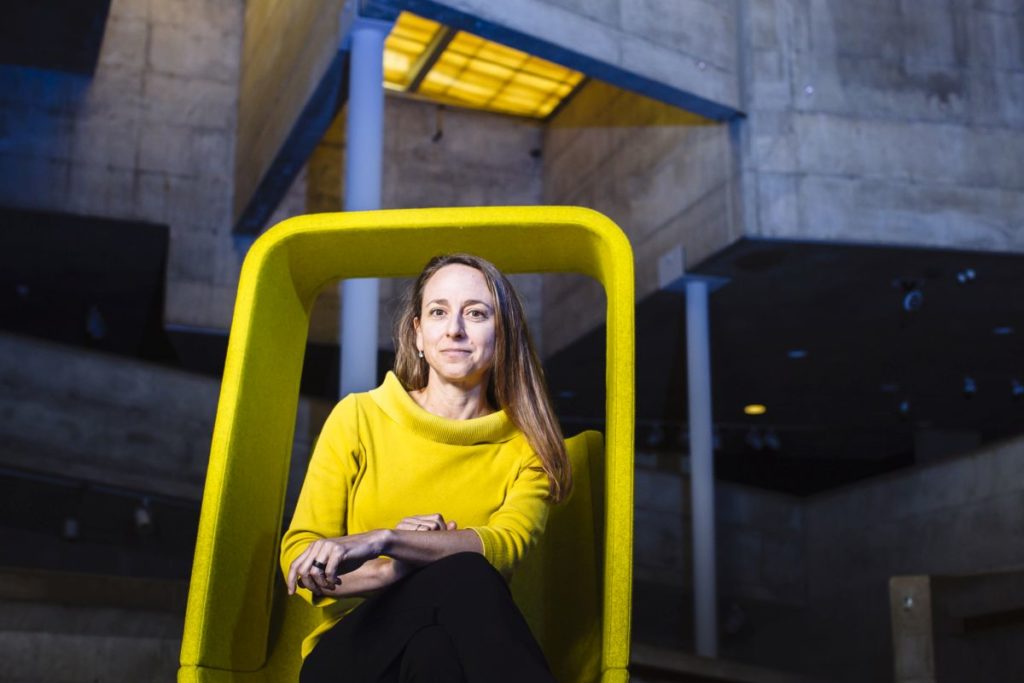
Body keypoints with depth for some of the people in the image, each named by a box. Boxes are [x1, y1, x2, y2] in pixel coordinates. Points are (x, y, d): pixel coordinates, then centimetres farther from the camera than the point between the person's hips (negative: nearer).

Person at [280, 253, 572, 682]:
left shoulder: (526, 447, 6)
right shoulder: (358, 417, 4)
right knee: (461, 574, -34)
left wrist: (384, 541, -31)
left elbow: (505, 545, -15)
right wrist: (390, 572, -19)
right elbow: (299, 558, 1)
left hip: (467, 645, 1)